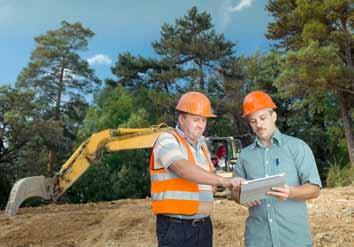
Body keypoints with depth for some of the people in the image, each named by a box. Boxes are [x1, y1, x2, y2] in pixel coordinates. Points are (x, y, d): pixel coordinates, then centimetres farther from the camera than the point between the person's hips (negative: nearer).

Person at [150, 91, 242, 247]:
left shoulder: (201, 144, 13)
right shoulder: (167, 140, -11)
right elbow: (184, 169, -29)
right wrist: (222, 181, -36)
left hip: (203, 225, 7)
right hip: (175, 227, -7)